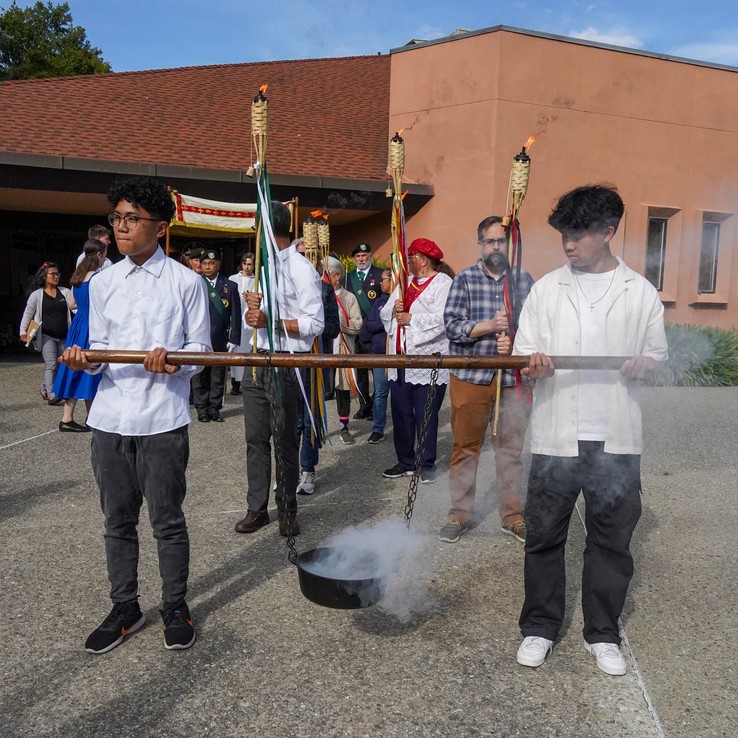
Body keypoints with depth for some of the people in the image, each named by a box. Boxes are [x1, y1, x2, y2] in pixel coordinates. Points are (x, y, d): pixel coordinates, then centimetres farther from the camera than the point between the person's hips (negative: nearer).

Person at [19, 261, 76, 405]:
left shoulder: (64, 292, 8)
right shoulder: (37, 295, 1)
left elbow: (72, 304, -6)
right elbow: (27, 314, 5)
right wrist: (23, 332, -2)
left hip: (63, 337, 4)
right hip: (47, 336, -4)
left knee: (61, 365, 10)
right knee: (51, 364, -12)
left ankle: (45, 388, 29)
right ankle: (51, 395, -13)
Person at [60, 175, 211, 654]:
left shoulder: (186, 282, -2)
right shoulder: (102, 283, 9)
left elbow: (200, 349, 0)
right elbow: (100, 347, 12)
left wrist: (173, 360, -20)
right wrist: (86, 360, -9)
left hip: (163, 420, -4)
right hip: (110, 417, 4)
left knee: (168, 520, 7)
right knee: (118, 520, 15)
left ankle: (175, 607, 28)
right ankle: (125, 609, 33)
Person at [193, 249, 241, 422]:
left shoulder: (230, 286, 5)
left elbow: (235, 316, 3)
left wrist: (234, 340, -3)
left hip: (220, 341, 1)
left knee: (218, 377, 7)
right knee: (199, 377, 5)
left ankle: (214, 409, 17)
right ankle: (202, 409, 15)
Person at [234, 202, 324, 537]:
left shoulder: (301, 269, -9)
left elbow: (314, 323, -13)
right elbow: (249, 320, 17)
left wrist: (271, 321, -19)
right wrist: (250, 307, -6)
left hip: (285, 365, -7)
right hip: (256, 361, 7)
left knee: (284, 441, 3)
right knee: (255, 439, 12)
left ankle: (287, 511, 19)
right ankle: (256, 508, 24)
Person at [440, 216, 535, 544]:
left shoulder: (524, 280, 8)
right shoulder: (465, 279, 3)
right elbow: (452, 325, -6)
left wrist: (514, 342, -13)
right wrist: (490, 326, -18)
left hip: (513, 377, 2)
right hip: (470, 376, -1)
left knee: (511, 446, 8)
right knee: (465, 446, 6)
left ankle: (512, 515, 24)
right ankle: (459, 514, 20)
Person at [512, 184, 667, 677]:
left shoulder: (641, 292, 6)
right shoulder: (547, 288, 6)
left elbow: (658, 354, 11)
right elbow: (523, 352, 5)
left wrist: (640, 365, -12)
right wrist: (533, 363, -18)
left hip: (617, 438, 0)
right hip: (556, 435, 0)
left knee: (612, 538, 11)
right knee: (544, 536, 7)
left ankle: (603, 633, 30)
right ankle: (540, 627, 26)